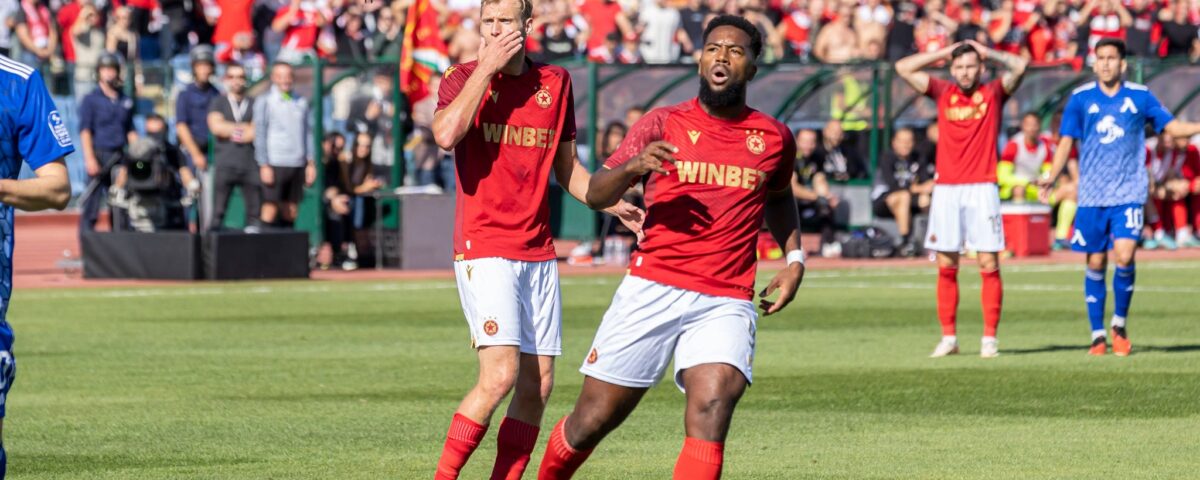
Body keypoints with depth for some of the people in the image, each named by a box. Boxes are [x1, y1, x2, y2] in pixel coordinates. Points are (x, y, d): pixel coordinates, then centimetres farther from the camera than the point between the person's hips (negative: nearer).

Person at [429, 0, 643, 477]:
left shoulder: (556, 82, 10)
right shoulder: (463, 77, -2)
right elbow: (446, 134, -24)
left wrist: (617, 206, 6)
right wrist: (487, 66, -18)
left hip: (538, 253, 5)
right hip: (484, 247, -5)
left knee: (537, 384, 2)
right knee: (500, 374, -18)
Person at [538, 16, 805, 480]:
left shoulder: (774, 137, 9)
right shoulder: (663, 124, 3)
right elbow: (596, 194, -4)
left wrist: (794, 257, 15)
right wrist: (632, 166, -25)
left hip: (726, 302, 1)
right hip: (652, 289, 0)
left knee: (710, 412, -24)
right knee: (592, 421, 3)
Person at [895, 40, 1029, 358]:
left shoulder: (993, 93, 6)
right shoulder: (942, 92, 11)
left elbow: (1020, 66, -7)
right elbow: (903, 68, 9)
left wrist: (987, 53, 4)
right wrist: (943, 54, 10)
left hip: (982, 188, -2)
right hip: (946, 189, 2)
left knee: (989, 265, -4)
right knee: (946, 266, 3)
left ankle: (990, 338, -2)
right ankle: (948, 337, 7)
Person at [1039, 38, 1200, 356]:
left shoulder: (1140, 97, 4)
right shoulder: (1080, 99, 4)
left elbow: (1173, 127, 9)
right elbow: (1067, 142, 4)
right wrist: (1051, 176, -9)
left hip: (1129, 193, -1)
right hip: (1092, 195, 1)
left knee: (1124, 257, -16)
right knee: (1096, 264, 2)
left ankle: (1120, 324, 5)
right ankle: (1097, 335, 13)